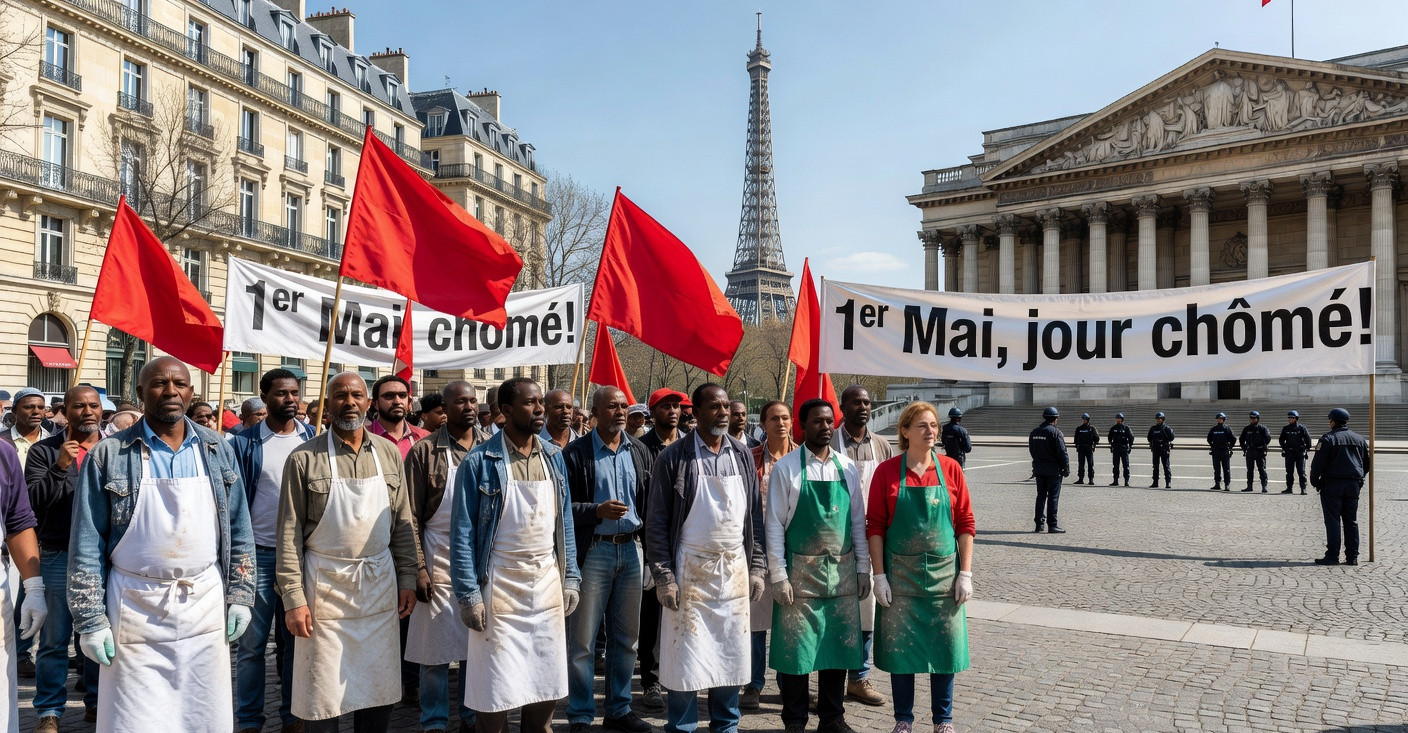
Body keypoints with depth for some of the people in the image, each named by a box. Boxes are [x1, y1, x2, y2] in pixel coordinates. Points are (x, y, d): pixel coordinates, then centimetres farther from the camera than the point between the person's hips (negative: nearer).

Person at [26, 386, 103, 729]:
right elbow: (32, 502, -8)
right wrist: (59, 467, -20)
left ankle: (97, 703, 25)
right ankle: (50, 711, 16)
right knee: (54, 639, 5)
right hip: (59, 556, -2)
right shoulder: (44, 451, 1)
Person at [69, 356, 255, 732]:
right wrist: (90, 618, -4)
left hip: (206, 605, 2)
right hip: (134, 609, -2)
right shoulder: (108, 456, -3)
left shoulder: (217, 450, 5)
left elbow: (239, 531, 8)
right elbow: (86, 545, -2)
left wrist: (240, 595, 4)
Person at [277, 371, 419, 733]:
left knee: (380, 691, 11)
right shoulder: (305, 458, -5)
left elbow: (403, 522, 9)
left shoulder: (389, 453, 5)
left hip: (380, 586, 3)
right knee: (322, 697, 6)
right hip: (324, 588, -3)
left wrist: (408, 578, 4)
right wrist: (294, 598, -10)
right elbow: (290, 533, -6)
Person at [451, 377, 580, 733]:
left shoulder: (554, 457, 7)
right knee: (497, 694, 3)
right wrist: (469, 594, -12)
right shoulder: (480, 462, -8)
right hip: (500, 586, -4)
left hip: (548, 584, 4)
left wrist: (570, 578, 8)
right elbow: (462, 533, -8)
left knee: (546, 690, 12)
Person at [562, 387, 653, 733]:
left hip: (632, 549, 4)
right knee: (583, 639, 2)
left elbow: (649, 503, 10)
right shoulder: (576, 453, -5)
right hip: (593, 551, -4)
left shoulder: (639, 452, 9)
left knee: (626, 636, 13)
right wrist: (597, 510, -21)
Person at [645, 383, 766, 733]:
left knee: (731, 652, 11)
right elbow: (656, 521, -5)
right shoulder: (674, 457, -6)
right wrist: (663, 576, -10)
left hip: (735, 569, 4)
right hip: (690, 569, -4)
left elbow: (755, 515, 12)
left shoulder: (742, 455, 7)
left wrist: (757, 566, 7)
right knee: (686, 655, 1)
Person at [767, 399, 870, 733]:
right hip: (800, 572, -3)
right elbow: (774, 525, -6)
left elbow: (858, 521, 10)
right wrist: (778, 576, -9)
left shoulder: (847, 467, 5)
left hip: (842, 572, 4)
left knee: (840, 646, 11)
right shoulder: (786, 468, -5)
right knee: (795, 650, 4)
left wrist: (863, 568, 7)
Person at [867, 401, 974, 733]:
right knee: (900, 646, 7)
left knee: (944, 645, 9)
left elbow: (966, 523, 2)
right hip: (900, 575, -1)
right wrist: (879, 575, -7)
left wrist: (965, 573, -2)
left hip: (944, 574, 1)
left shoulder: (950, 469, 0)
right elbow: (875, 525, -3)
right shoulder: (887, 471, -5)